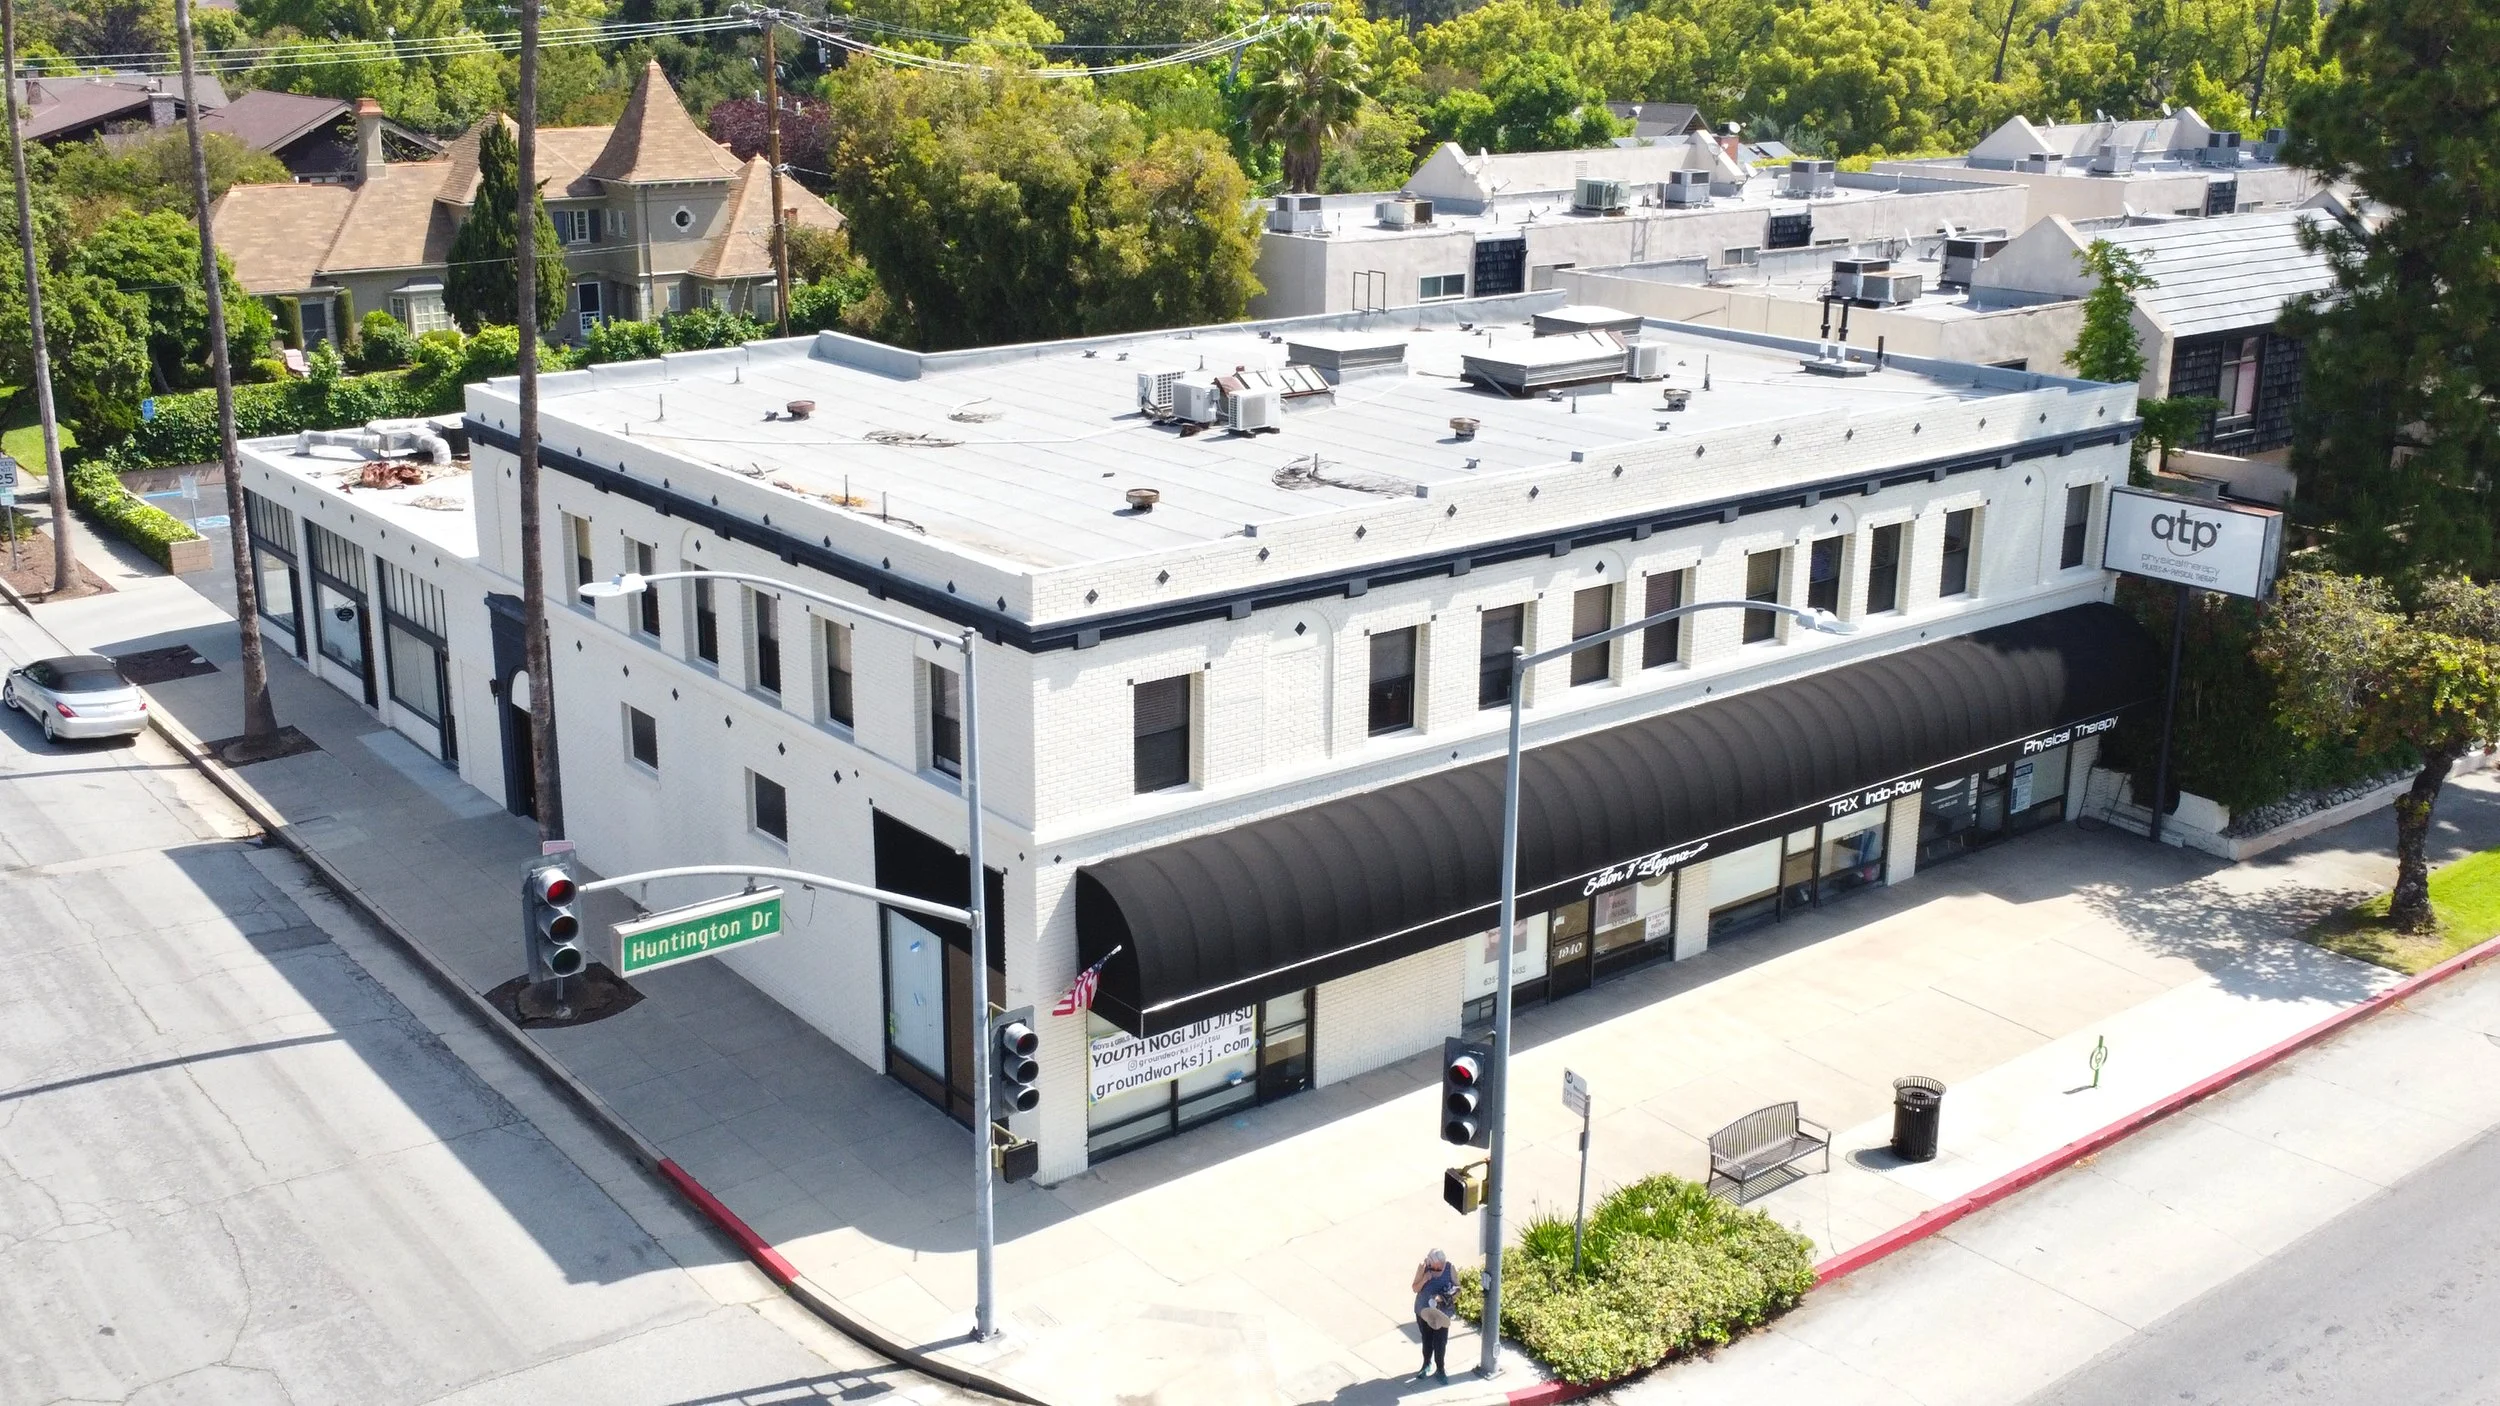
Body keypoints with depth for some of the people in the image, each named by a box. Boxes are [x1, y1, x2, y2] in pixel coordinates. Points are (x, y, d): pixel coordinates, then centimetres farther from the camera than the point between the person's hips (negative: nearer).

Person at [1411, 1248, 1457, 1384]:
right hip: (1423, 1310, 1)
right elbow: (1415, 1288, -10)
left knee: (1440, 1342, 5)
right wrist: (1424, 1280, -29)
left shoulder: (1450, 1269, -16)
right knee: (1427, 1339, 18)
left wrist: (1446, 1298, -27)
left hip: (1442, 1312, -1)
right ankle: (1427, 1364, 39)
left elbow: (1457, 1289, -9)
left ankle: (1441, 1369, 24)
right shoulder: (1423, 1267, -15)